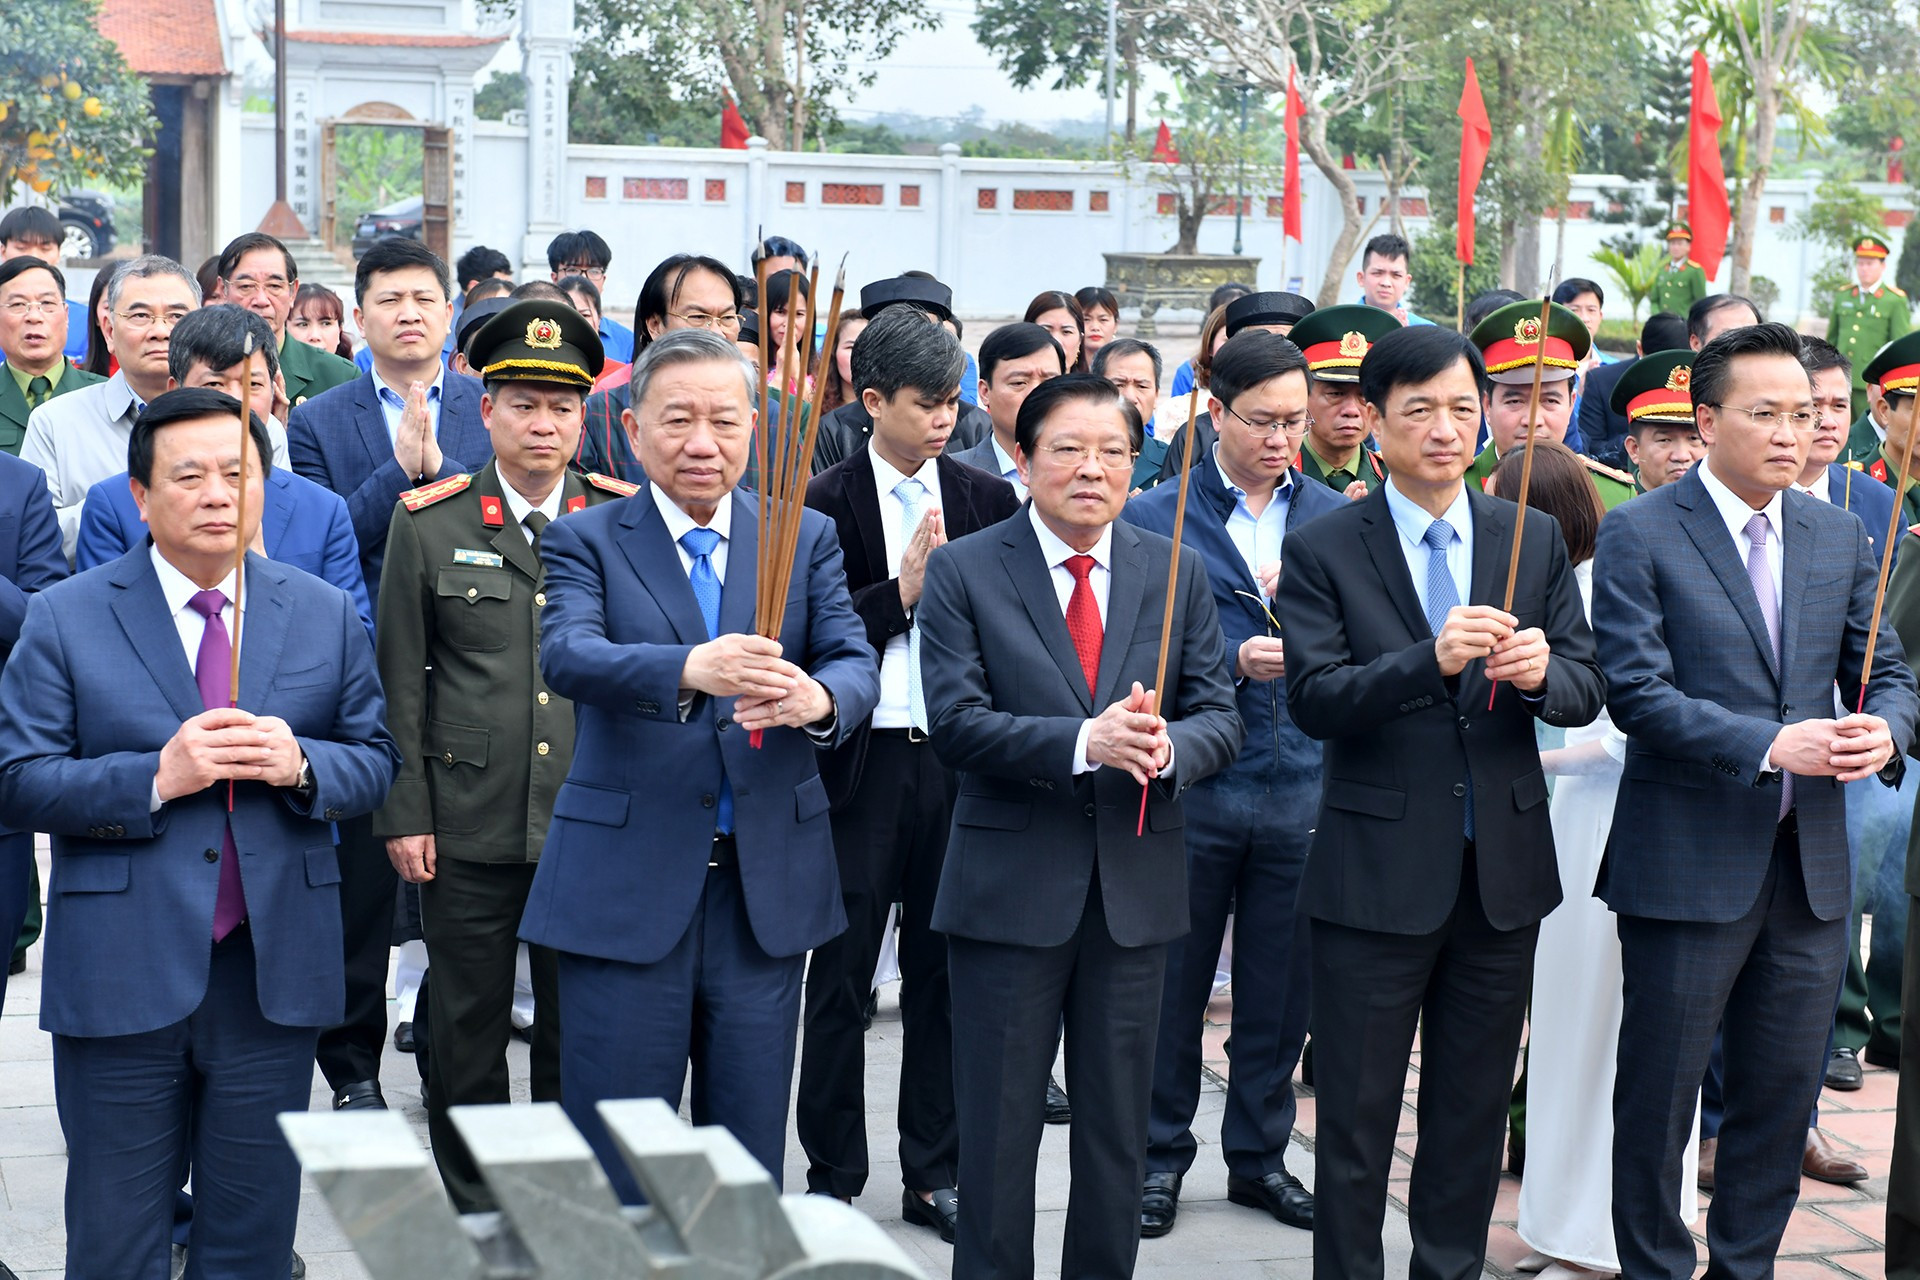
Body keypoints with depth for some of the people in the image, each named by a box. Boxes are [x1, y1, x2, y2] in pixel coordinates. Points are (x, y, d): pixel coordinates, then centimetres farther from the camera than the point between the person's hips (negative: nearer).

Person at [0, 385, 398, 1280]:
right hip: (121, 974, -2)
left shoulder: (326, 617, 8)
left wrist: (301, 764, -13)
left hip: (273, 972, 2)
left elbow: (376, 762, 8)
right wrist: (157, 776, -18)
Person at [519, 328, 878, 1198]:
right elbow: (566, 655, -17)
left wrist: (819, 697, -28)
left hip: (768, 887, 3)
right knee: (613, 1167, 3)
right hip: (626, 888, -2)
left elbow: (855, 663, -3)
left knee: (751, 1162, 11)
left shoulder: (807, 538, 10)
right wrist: (688, 668, -37)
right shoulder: (587, 540, 2)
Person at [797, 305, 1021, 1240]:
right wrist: (901, 591, -15)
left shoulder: (987, 500, 7)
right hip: (863, 764, -3)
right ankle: (833, 1179, 15)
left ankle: (934, 1173, 21)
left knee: (944, 971, 10)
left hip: (958, 759, 3)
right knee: (841, 975, 4)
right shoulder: (825, 504, -3)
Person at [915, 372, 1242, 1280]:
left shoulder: (1177, 572, 7)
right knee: (997, 1135, 5)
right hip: (1011, 887, -3)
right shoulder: (964, 571, -4)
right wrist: (1084, 743, -26)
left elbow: (1219, 718, 3)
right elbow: (956, 725, -13)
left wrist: (1169, 746, -20)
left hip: (1137, 887, 3)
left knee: (1118, 1132, 13)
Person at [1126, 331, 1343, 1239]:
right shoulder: (1153, 519, -2)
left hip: (1304, 785, 3)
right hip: (1192, 787, -2)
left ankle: (1259, 1157, 25)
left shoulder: (1334, 518, 8)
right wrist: (1237, 662, -20)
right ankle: (1161, 1156, 22)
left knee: (1281, 989, 10)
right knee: (1173, 984, 7)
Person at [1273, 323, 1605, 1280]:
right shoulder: (1321, 549, -5)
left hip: (1505, 868, 4)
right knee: (1357, 1113, 5)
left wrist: (1542, 672, -21)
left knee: (1474, 1108, 15)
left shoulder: (1535, 539, 6)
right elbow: (1312, 699, -15)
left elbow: (1585, 692, 3)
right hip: (1377, 871, -3)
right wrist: (1431, 660, -30)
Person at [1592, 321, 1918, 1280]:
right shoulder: (1640, 535, -7)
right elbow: (1635, 692, -15)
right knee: (1658, 1094, 6)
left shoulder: (1840, 537, 10)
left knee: (1783, 1093, 13)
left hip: (1810, 870, 5)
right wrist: (1771, 745, -24)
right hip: (1688, 866, -5)